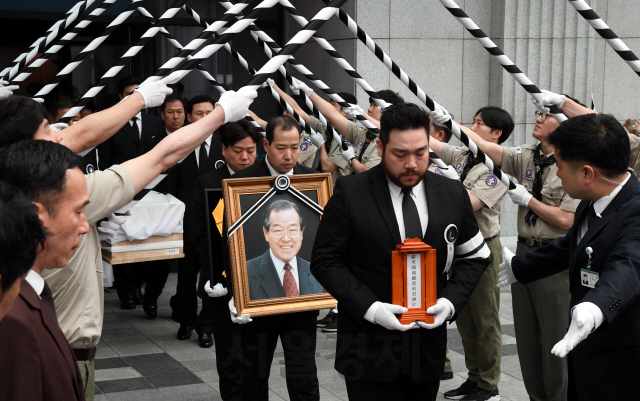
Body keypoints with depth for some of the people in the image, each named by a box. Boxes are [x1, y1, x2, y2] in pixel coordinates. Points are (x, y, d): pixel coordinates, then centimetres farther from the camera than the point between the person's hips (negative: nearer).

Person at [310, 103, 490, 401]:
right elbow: (325, 261, -6)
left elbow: (475, 257, 12)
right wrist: (370, 308, -18)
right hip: (368, 350, -3)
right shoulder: (349, 193, -8)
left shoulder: (453, 194, 2)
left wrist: (450, 301, -6)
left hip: (428, 347, 3)